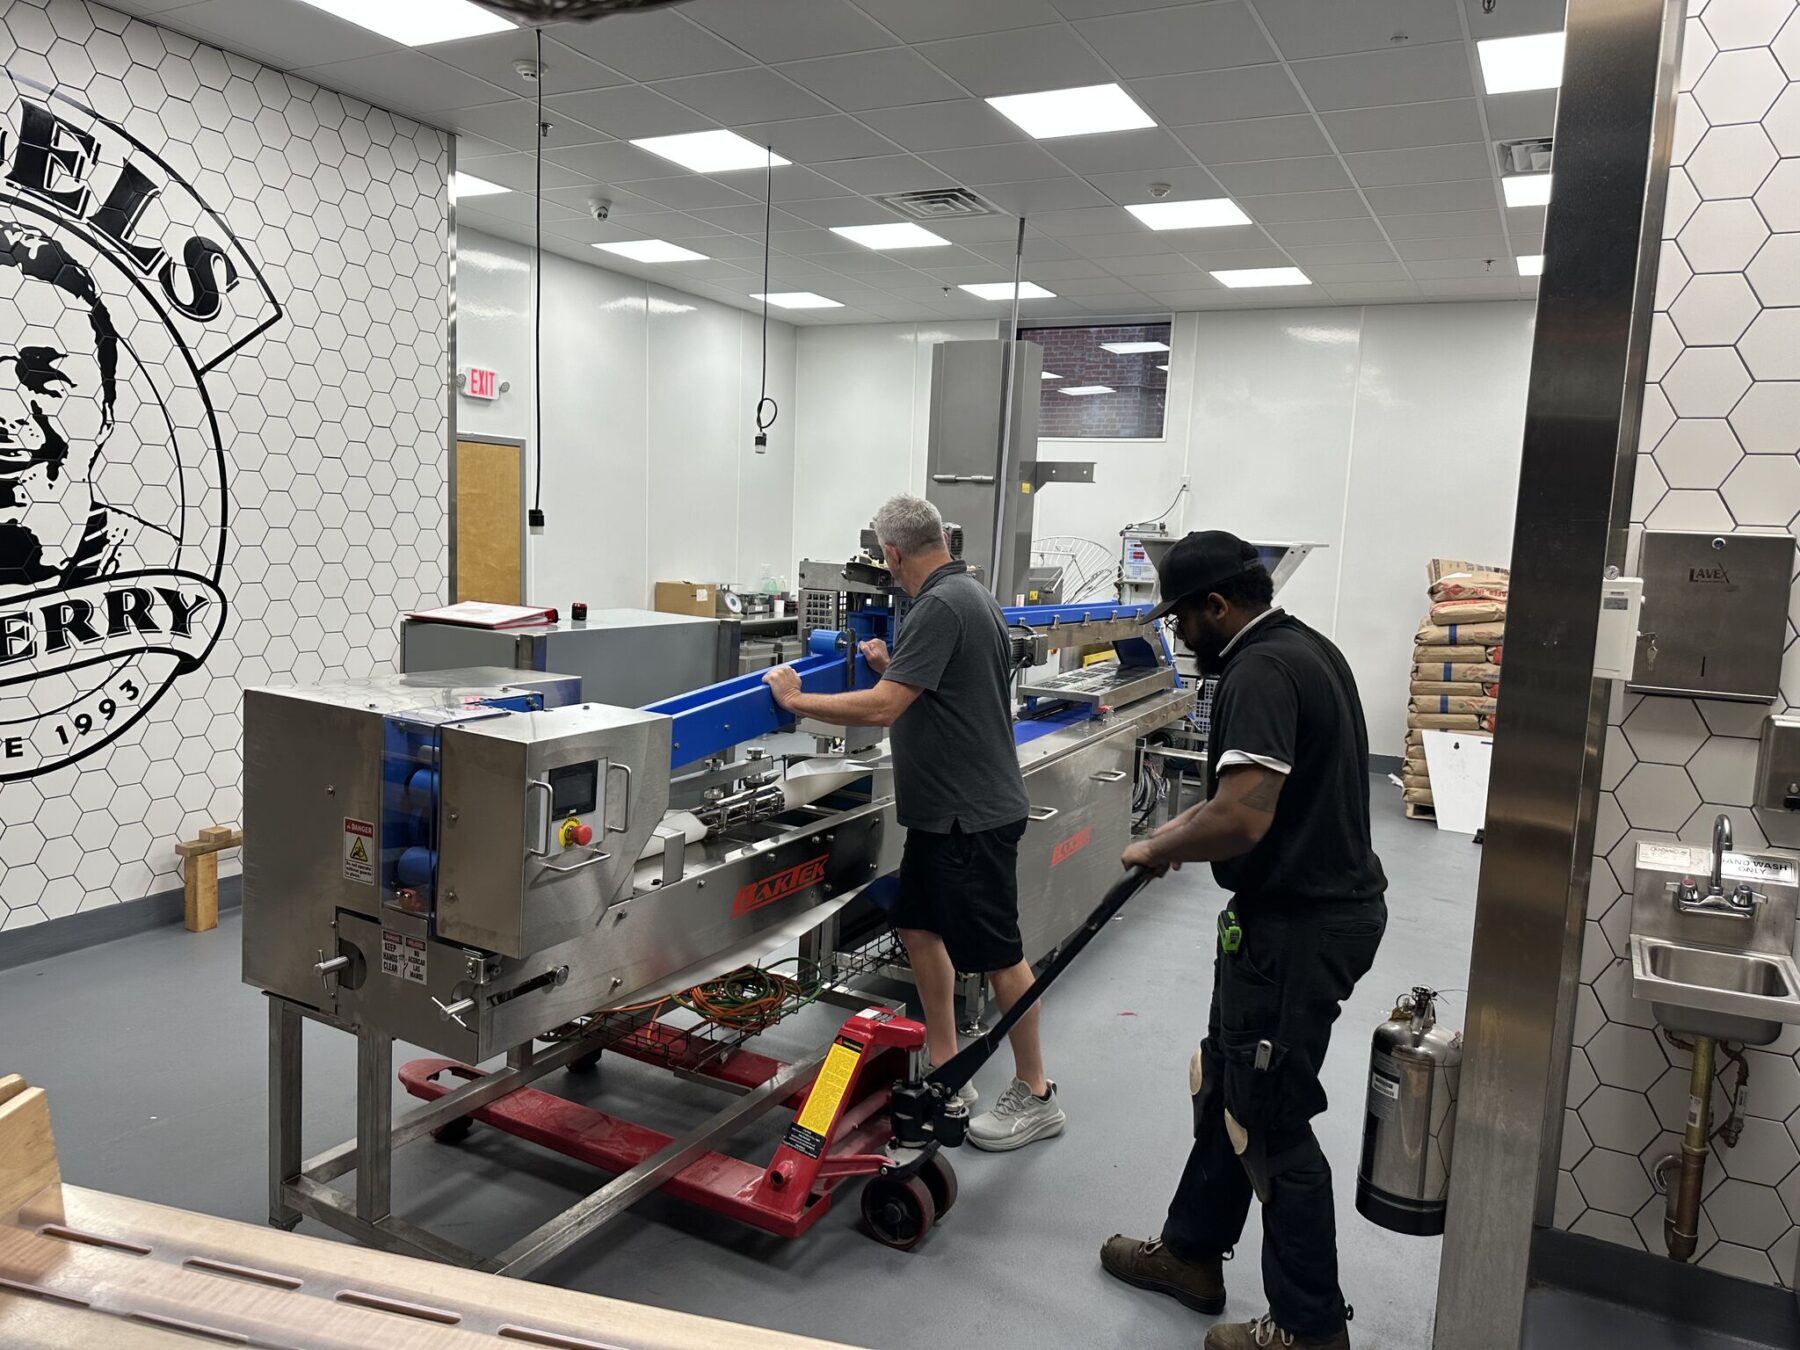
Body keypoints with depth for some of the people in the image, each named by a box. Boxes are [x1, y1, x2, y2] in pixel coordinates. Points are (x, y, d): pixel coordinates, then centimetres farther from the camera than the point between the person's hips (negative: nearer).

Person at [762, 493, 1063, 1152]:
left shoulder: (940, 607, -21)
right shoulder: (968, 593, 11)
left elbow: (883, 707, -26)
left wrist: (795, 699, -15)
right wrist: (891, 666, 17)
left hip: (972, 814, -10)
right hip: (945, 809, 10)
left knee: (995, 952, 2)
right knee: (920, 927, 16)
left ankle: (1035, 1095, 17)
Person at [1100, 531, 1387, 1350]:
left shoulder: (1258, 673, -21)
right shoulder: (1305, 649, 12)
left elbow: (1243, 820, -31)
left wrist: (1159, 850, -14)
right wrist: (1191, 823, 19)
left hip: (1295, 926, -11)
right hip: (1328, 900, 11)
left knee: (1270, 1118, 3)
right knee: (1225, 1084, 20)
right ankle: (1190, 1251, 36)